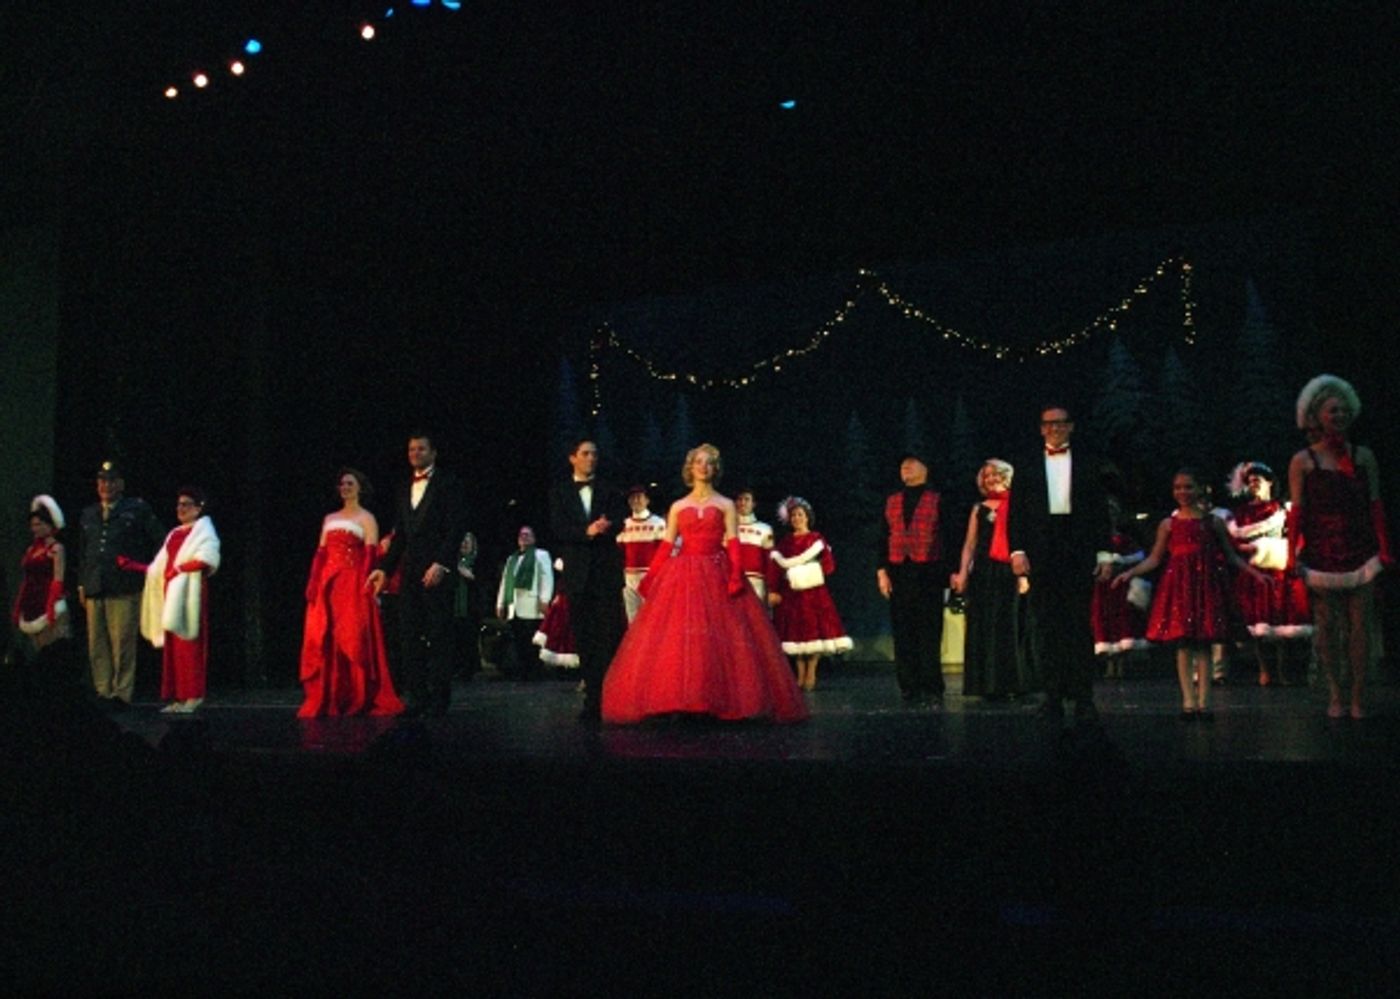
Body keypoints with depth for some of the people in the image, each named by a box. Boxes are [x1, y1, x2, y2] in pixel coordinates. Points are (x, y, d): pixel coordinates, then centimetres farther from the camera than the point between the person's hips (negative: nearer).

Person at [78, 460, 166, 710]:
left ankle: (121, 694, -2)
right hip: (94, 590, 5)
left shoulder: (138, 509, 4)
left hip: (124, 589, -5)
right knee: (96, 645, 5)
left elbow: (160, 540, 6)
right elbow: (83, 553, 25)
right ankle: (103, 692, 11)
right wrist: (82, 584, 19)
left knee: (122, 643, -7)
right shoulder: (88, 515, 20)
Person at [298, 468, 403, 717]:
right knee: (321, 640, 0)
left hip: (353, 584, -5)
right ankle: (325, 699, 4)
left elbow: (371, 555, -5)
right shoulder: (329, 519, 21)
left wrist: (366, 586, -17)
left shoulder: (366, 518, 5)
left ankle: (357, 699, -3)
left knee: (352, 639, -9)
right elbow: (320, 554, 15)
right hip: (327, 584, 5)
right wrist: (313, 585, 3)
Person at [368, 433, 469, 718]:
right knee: (410, 636, 2)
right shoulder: (404, 490, 20)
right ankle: (417, 697, 7)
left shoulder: (448, 484, 1)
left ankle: (439, 698, 1)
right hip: (410, 571, 6)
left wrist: (441, 564, -17)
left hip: (437, 569, -6)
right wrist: (385, 568, 13)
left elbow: (456, 528, -8)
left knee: (439, 636, -4)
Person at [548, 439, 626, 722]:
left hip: (607, 571, 0)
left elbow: (617, 523, 1)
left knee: (610, 635, -9)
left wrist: (600, 530, -19)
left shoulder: (610, 491, 13)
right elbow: (558, 528, -1)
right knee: (584, 639, 1)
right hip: (577, 573, 0)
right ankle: (593, 697, 6)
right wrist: (587, 531, -16)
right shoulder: (559, 492, 11)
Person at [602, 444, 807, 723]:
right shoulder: (678, 507, 13)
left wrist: (736, 575, -15)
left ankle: (721, 701, -2)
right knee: (676, 637, -6)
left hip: (716, 576, -1)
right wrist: (651, 578, 2)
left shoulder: (726, 505, 8)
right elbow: (667, 545, 10)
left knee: (719, 637, -7)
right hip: (681, 577, 2)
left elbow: (732, 544, 0)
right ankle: (679, 701, -1)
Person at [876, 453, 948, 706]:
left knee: (929, 634, -4)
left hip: (928, 573, -3)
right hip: (899, 574, 3)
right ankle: (909, 689, 6)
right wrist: (881, 570, 3)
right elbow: (882, 539, 13)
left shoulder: (937, 500, 5)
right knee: (903, 634, 2)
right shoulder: (891, 501, 16)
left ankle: (932, 690, 0)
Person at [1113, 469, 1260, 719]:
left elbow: (1231, 556, 13)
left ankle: (1204, 701, 5)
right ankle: (1188, 701, 4)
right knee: (1183, 644, -2)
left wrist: (1255, 572, 3)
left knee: (1203, 644, 0)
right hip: (1179, 586, 0)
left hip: (1206, 585, 0)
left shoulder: (1213, 522, 7)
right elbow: (1154, 559, 8)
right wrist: (1129, 573, -4)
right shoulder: (1168, 524, 7)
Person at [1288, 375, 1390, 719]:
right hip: (1321, 551, -1)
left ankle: (1357, 697, 4)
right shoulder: (1302, 462, 2)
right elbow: (1297, 510, 0)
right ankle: (1335, 696, 8)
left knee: (1360, 623, -2)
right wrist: (1293, 555, -6)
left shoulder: (1363, 456, 7)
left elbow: (1375, 505, 6)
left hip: (1360, 549, 1)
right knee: (1327, 623, 0)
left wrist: (1384, 549, 1)